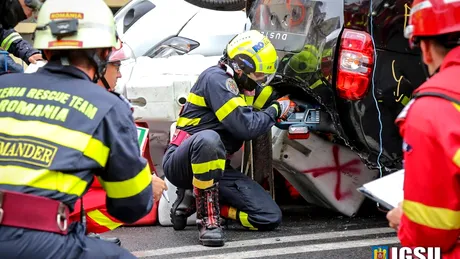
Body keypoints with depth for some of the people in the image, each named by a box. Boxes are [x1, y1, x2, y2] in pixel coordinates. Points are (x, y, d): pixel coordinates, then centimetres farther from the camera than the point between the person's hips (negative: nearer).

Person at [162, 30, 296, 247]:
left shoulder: (237, 86, 15)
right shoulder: (216, 78, -13)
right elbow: (245, 127, -21)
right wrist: (276, 110, -7)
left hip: (214, 166, 9)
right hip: (181, 162, -9)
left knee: (270, 217, -6)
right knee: (207, 139, -44)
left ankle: (195, 200, 7)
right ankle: (208, 220, -31)